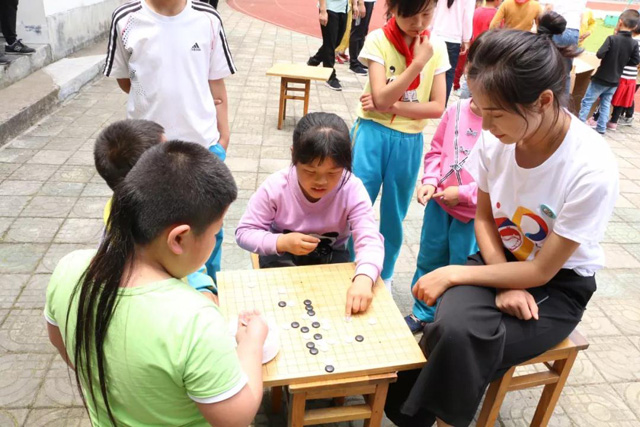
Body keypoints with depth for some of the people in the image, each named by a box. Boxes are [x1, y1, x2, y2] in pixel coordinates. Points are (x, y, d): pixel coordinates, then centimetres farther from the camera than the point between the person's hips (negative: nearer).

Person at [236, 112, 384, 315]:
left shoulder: (352, 190, -24)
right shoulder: (275, 187, -22)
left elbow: (369, 240, -34)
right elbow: (244, 233, -14)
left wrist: (363, 279, -55)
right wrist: (282, 242, -33)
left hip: (331, 256, 1)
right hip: (282, 255, 0)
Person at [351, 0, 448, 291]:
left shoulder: (436, 47, -1)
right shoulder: (378, 40, -9)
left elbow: (437, 107, -5)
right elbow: (381, 98, -18)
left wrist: (391, 106, -16)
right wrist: (418, 62, -20)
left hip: (409, 143, 3)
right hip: (373, 135, -2)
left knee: (394, 216, 15)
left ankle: (384, 277, 34)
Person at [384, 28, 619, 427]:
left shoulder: (591, 169, -28)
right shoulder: (495, 138, -16)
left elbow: (540, 272, -19)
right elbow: (484, 218, 0)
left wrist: (453, 274, -18)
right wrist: (504, 285, -13)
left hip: (558, 287, -3)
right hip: (502, 261, 3)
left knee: (463, 345, -26)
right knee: (453, 327, -26)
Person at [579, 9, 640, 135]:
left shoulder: (612, 38, -17)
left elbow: (600, 54, -21)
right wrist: (621, 61, 12)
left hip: (601, 78, -5)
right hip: (615, 81, 5)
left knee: (587, 101, 5)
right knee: (606, 104, 14)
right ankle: (601, 128, 15)